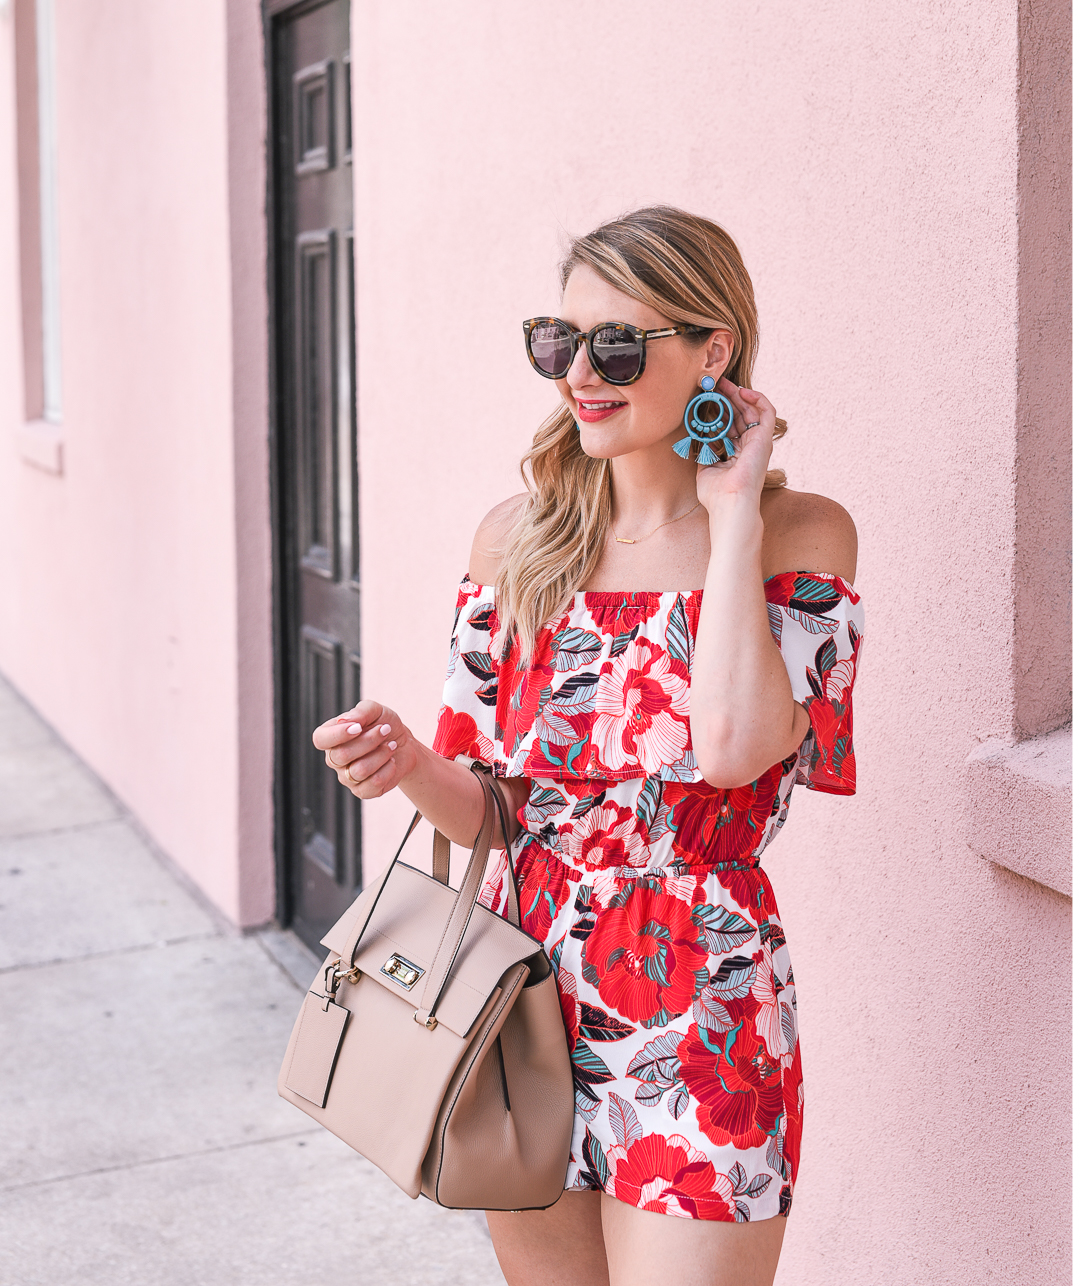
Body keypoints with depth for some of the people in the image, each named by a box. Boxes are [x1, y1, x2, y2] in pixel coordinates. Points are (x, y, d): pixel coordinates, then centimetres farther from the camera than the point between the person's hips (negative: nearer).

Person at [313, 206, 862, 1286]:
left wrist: (733, 509, -17)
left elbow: (733, 746, -28)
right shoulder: (516, 538, 2)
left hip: (697, 1033, -4)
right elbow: (483, 807, 5)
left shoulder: (800, 536, -8)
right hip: (524, 1000, 4)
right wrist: (410, 763, -17)